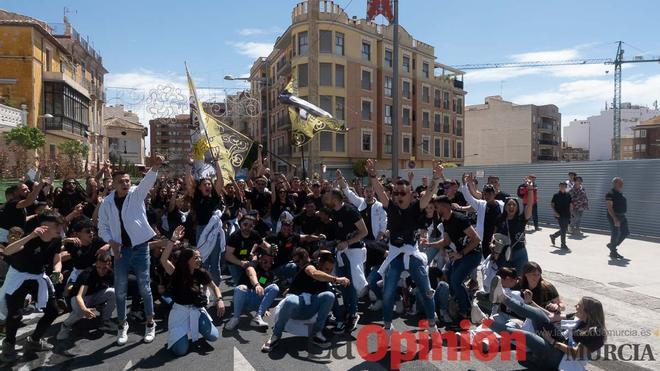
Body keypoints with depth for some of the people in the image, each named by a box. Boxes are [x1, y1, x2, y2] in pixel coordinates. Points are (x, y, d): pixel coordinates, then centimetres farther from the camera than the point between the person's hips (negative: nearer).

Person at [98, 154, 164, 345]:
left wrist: (155, 167, -45)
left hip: (140, 247, -2)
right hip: (121, 250, 2)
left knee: (145, 287, 5)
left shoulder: (137, 193, -5)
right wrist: (111, 242, -9)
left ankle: (150, 324, 20)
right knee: (120, 290, 9)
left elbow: (148, 180, -25)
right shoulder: (107, 202, 1)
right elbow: (102, 226, 8)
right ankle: (122, 325, 27)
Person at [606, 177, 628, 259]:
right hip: (614, 216, -9)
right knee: (615, 234, -4)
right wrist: (615, 219, -27)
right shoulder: (610, 194, -15)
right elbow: (609, 208, -20)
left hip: (622, 216, 9)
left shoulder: (620, 193, 13)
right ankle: (613, 252, 10)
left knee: (625, 233, 11)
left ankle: (611, 245, 26)